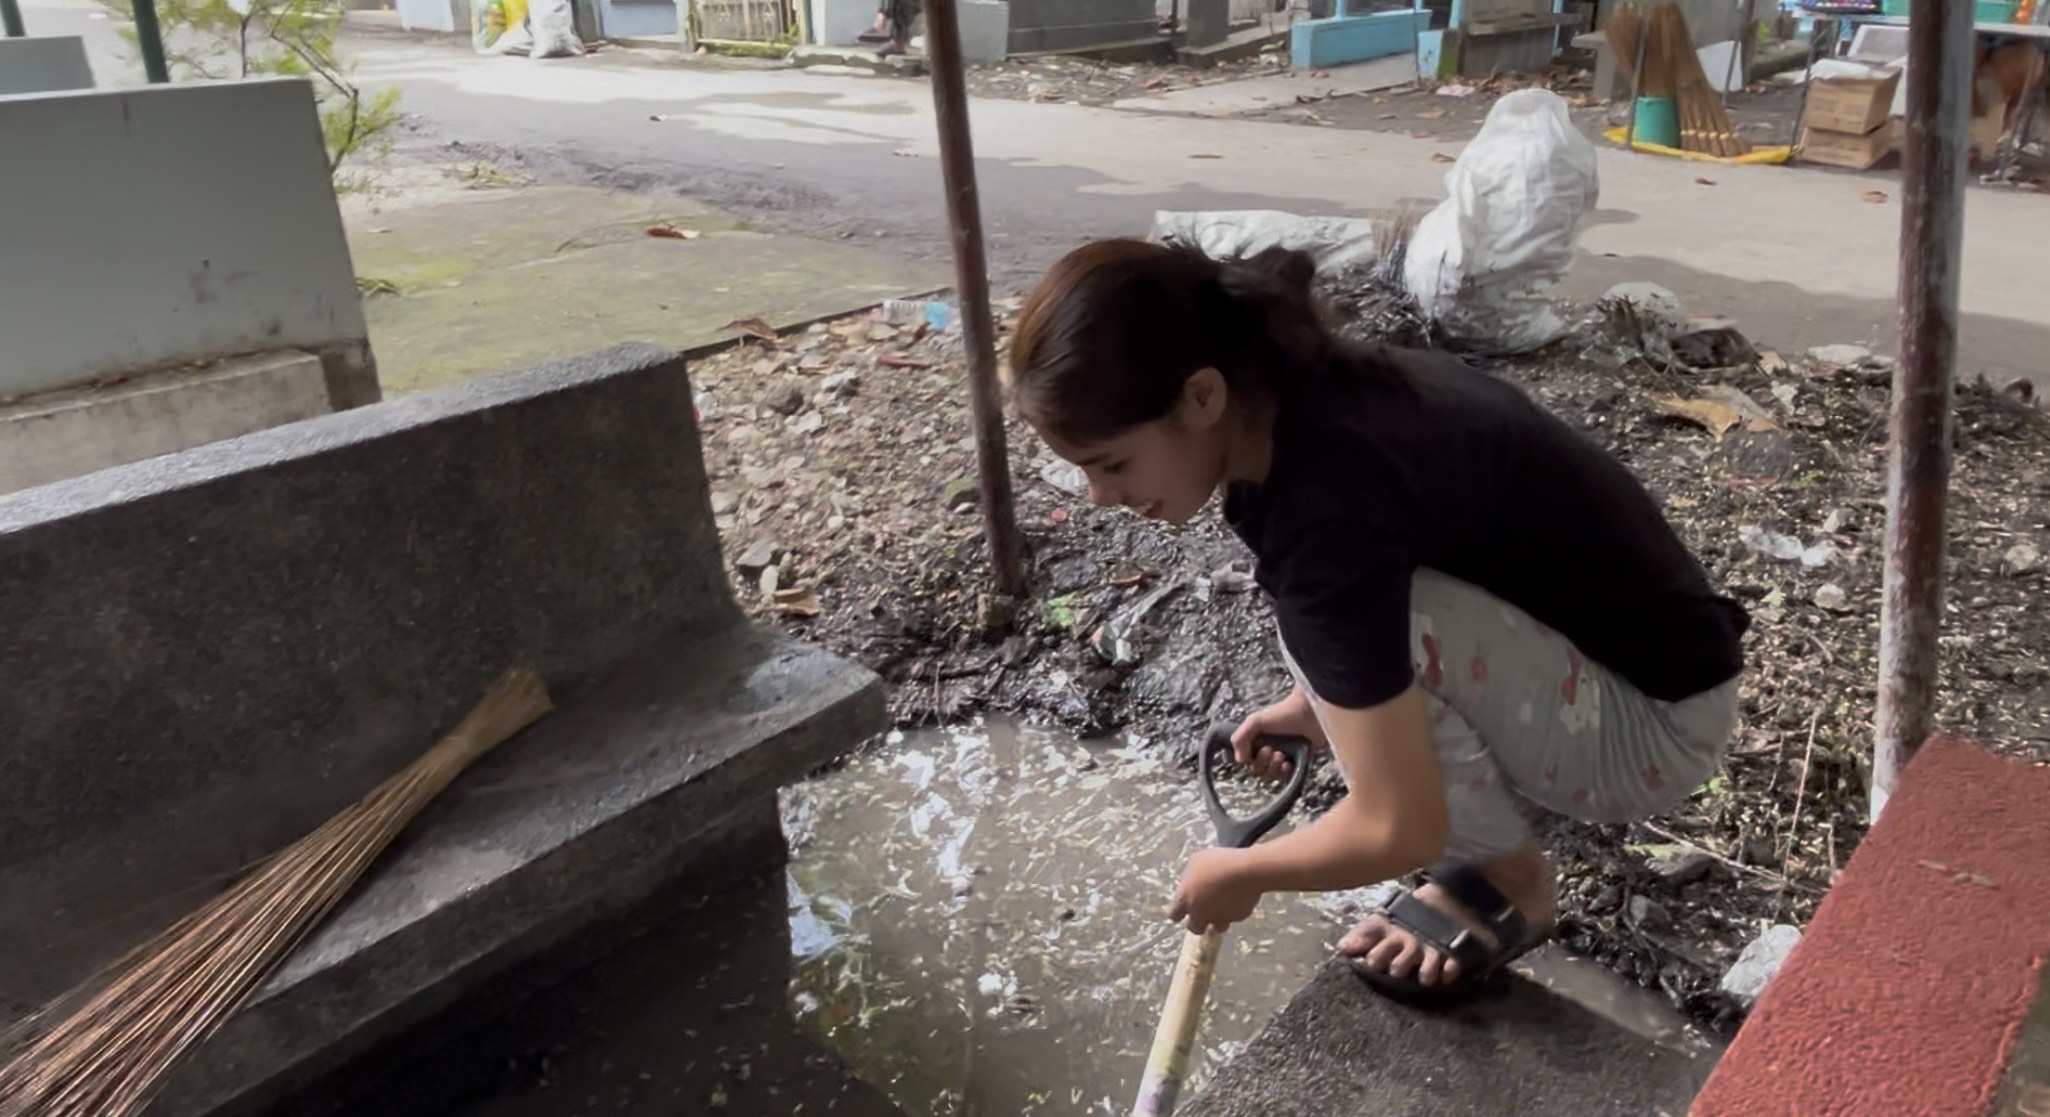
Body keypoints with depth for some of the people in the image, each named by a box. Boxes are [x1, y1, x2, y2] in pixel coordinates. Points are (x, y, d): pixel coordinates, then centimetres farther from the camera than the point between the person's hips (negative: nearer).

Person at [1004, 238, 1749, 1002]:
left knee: (1375, 619, -27)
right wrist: (1325, 697, 12)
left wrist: (1238, 873, -11)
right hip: (1590, 645, 8)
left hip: (1658, 717, -8)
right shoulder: (1299, 398, -7)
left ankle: (1505, 883, -3)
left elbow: (1401, 832, -28)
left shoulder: (1329, 503, -33)